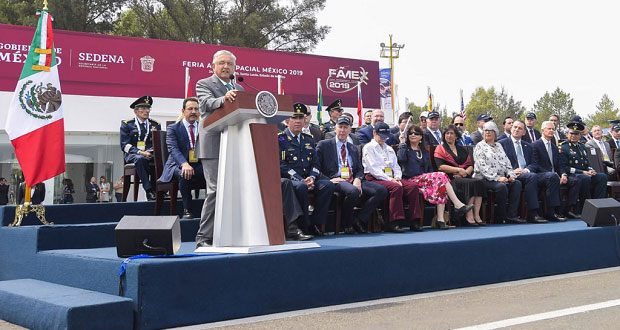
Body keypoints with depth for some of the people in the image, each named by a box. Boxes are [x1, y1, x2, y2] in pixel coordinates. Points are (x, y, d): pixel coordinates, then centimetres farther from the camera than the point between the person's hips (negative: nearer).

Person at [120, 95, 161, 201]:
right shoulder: (127, 124, 8)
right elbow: (124, 145, -1)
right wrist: (141, 152, -17)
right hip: (133, 155, -2)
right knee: (140, 159, -40)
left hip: (152, 154, 2)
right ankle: (149, 190, -38)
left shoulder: (156, 125, 18)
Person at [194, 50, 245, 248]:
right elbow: (207, 103, -18)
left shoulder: (239, 88, 23)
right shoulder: (204, 84, 3)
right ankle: (204, 238, -6)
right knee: (215, 190, -12)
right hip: (213, 146, -6)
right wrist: (223, 100, -38)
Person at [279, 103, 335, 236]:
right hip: (289, 179, -5)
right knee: (301, 187, -38)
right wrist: (301, 180, -18)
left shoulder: (308, 139, 20)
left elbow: (315, 163, 16)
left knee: (328, 185, -23)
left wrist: (312, 177, -7)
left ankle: (315, 224, -18)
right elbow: (282, 165, -9)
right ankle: (304, 226, -25)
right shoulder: (280, 139, 1)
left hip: (308, 178, 5)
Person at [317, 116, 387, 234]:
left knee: (382, 190, -18)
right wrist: (329, 180, -12)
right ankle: (347, 224, -16)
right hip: (336, 181, -6)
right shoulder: (324, 145, 10)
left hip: (353, 181, 6)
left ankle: (359, 220, -13)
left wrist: (357, 179, -3)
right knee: (353, 191, -39)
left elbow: (360, 169, 21)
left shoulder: (354, 149, 26)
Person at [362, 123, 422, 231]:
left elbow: (396, 166, 21)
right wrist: (390, 180, -15)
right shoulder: (369, 147, 4)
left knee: (413, 186, -19)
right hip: (374, 179, -7)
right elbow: (373, 169, -7)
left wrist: (397, 178, -3)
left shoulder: (389, 149, 27)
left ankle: (414, 221, -22)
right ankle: (393, 223, -34)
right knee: (396, 187, -35)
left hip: (391, 178, 7)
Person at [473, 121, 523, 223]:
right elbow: (482, 166, -10)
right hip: (485, 178, -6)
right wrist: (497, 178, -19)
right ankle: (500, 216, -19)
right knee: (501, 186, -33)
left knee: (517, 183, -19)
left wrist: (511, 175, -2)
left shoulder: (499, 146, 23)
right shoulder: (480, 146, 2)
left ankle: (511, 215, -22)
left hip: (501, 178, 6)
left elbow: (507, 162, 19)